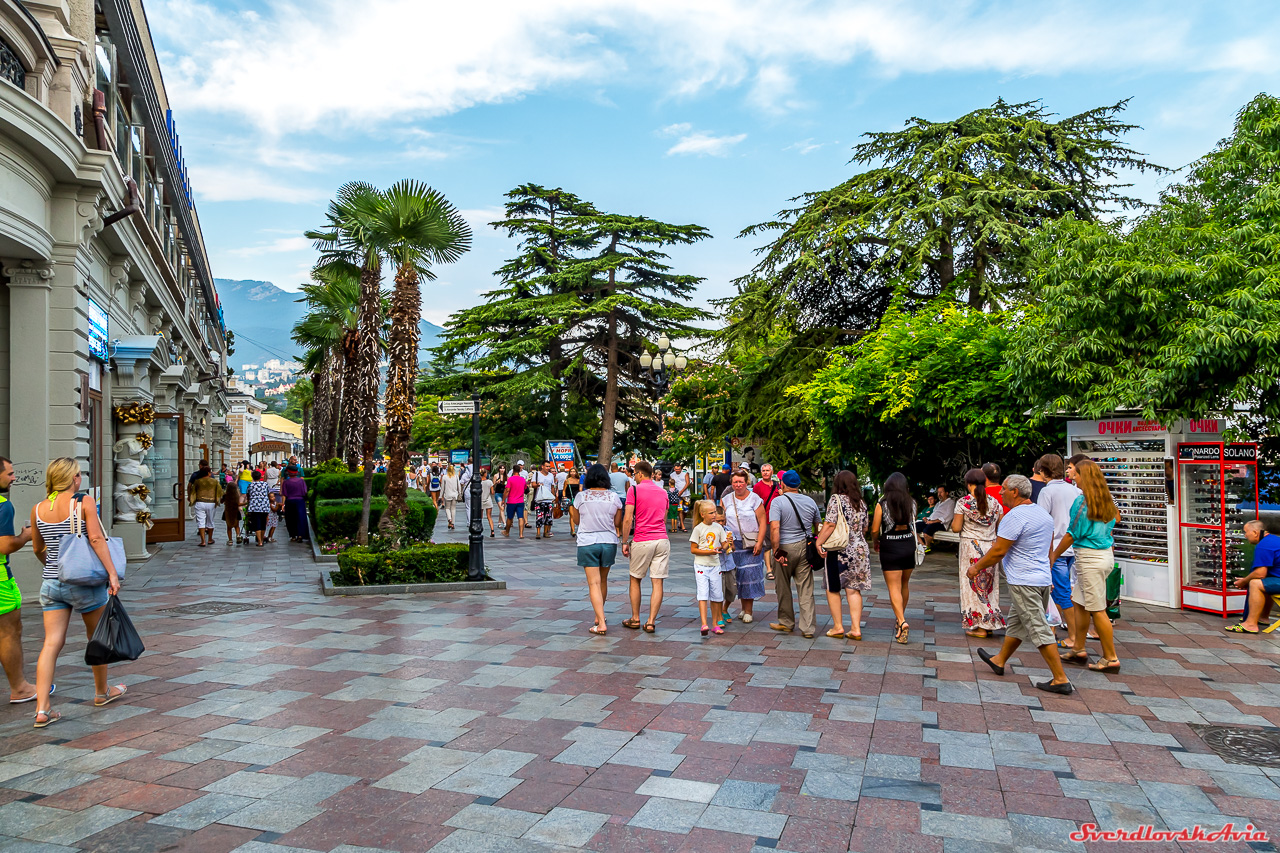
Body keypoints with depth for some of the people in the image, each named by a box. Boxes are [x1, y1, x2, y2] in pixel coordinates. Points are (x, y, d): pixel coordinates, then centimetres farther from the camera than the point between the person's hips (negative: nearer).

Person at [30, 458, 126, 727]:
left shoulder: (38, 509, 5)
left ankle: (42, 709, -3)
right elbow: (97, 540, -18)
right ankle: (102, 692, 30)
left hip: (51, 583, 4)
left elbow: (38, 549, 17)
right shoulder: (84, 502, -10)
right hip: (84, 582, -4)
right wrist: (112, 573, -18)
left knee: (52, 644, 3)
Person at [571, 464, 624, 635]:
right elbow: (617, 523, 4)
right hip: (609, 542, 3)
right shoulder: (614, 497, -1)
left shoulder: (581, 496, -5)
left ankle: (601, 623, -13)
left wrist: (571, 510, 22)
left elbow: (576, 521, 6)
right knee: (603, 581, 19)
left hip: (587, 543, -2)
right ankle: (599, 617, 33)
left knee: (594, 583, -3)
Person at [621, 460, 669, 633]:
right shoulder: (663, 492, 13)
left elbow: (628, 519, -8)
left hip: (641, 541, -4)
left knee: (635, 580, 13)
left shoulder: (634, 490, -4)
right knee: (657, 583, 2)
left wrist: (624, 542, -1)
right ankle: (651, 622, 0)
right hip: (662, 540, 4)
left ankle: (635, 619, 19)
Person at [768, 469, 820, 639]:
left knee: (783, 588, 12)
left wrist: (777, 551, -18)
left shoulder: (778, 501, -11)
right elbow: (818, 527, 13)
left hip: (785, 548, -4)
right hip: (805, 548, 4)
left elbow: (774, 528, -21)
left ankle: (786, 623, 24)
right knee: (806, 590, 5)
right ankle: (808, 628, 5)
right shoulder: (810, 501, 5)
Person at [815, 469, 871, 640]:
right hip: (859, 550, 5)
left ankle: (838, 626, 12)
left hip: (838, 551, -5)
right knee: (853, 589, 8)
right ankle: (856, 628, 7)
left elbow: (830, 525, -18)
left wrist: (818, 542, -13)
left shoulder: (836, 500, -10)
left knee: (833, 589, 8)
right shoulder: (862, 503, 9)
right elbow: (865, 528, 15)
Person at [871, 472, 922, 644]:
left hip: (890, 547, -4)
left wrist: (875, 543, 11)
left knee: (894, 587, -4)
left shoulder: (882, 504, -9)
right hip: (909, 546, 4)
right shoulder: (911, 504, 1)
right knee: (905, 585, 19)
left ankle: (902, 622, -19)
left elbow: (874, 529, -8)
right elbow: (912, 525, 9)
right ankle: (900, 616, 33)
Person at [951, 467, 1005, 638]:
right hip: (991, 546, 4)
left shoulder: (964, 502, -10)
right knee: (989, 585, 13)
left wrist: (954, 521, 11)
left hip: (971, 547, -4)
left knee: (974, 585, 2)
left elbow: (956, 528, -9)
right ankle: (990, 624, 16)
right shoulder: (995, 503, 3)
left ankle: (979, 626, 3)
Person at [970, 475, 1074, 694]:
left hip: (1024, 582, -10)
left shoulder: (1015, 516, -18)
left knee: (1039, 630, -5)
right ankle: (999, 661, 35)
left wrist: (977, 567, -4)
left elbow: (998, 551, -18)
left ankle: (1061, 680, -2)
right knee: (1015, 623, 21)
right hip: (1043, 578, 10)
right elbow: (1048, 549, 21)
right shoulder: (1044, 514, 11)